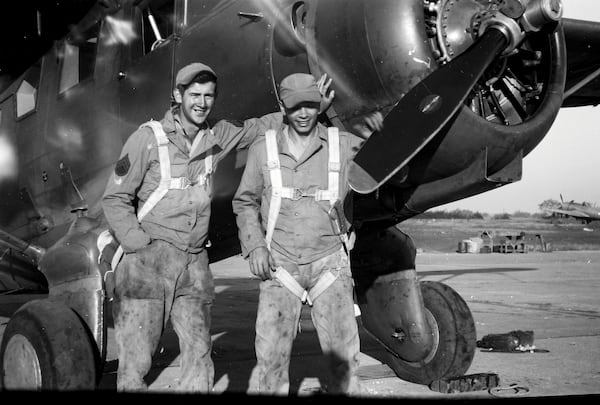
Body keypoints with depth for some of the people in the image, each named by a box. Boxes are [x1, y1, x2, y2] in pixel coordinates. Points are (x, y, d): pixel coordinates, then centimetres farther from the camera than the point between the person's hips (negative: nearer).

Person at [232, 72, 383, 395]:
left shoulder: (343, 145, 3)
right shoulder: (263, 149, 4)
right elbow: (244, 203, 12)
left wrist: (382, 128, -6)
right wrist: (254, 245, -2)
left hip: (329, 262, 1)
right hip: (279, 264, 0)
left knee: (343, 352, 1)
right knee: (271, 353, -5)